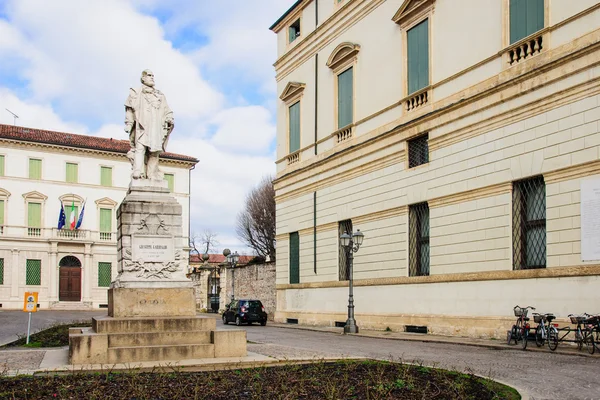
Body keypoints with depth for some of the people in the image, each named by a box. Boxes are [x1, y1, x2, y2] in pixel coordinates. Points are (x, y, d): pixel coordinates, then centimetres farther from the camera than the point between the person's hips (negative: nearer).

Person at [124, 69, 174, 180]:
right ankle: (138, 172, -29)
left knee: (155, 149, -7)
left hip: (156, 125, 3)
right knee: (140, 147, -18)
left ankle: (152, 173, -10)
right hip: (142, 125, -3)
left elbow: (166, 110, 20)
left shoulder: (160, 95, 28)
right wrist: (128, 124, -1)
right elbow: (129, 110, 11)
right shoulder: (136, 93, 19)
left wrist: (170, 119, 1)